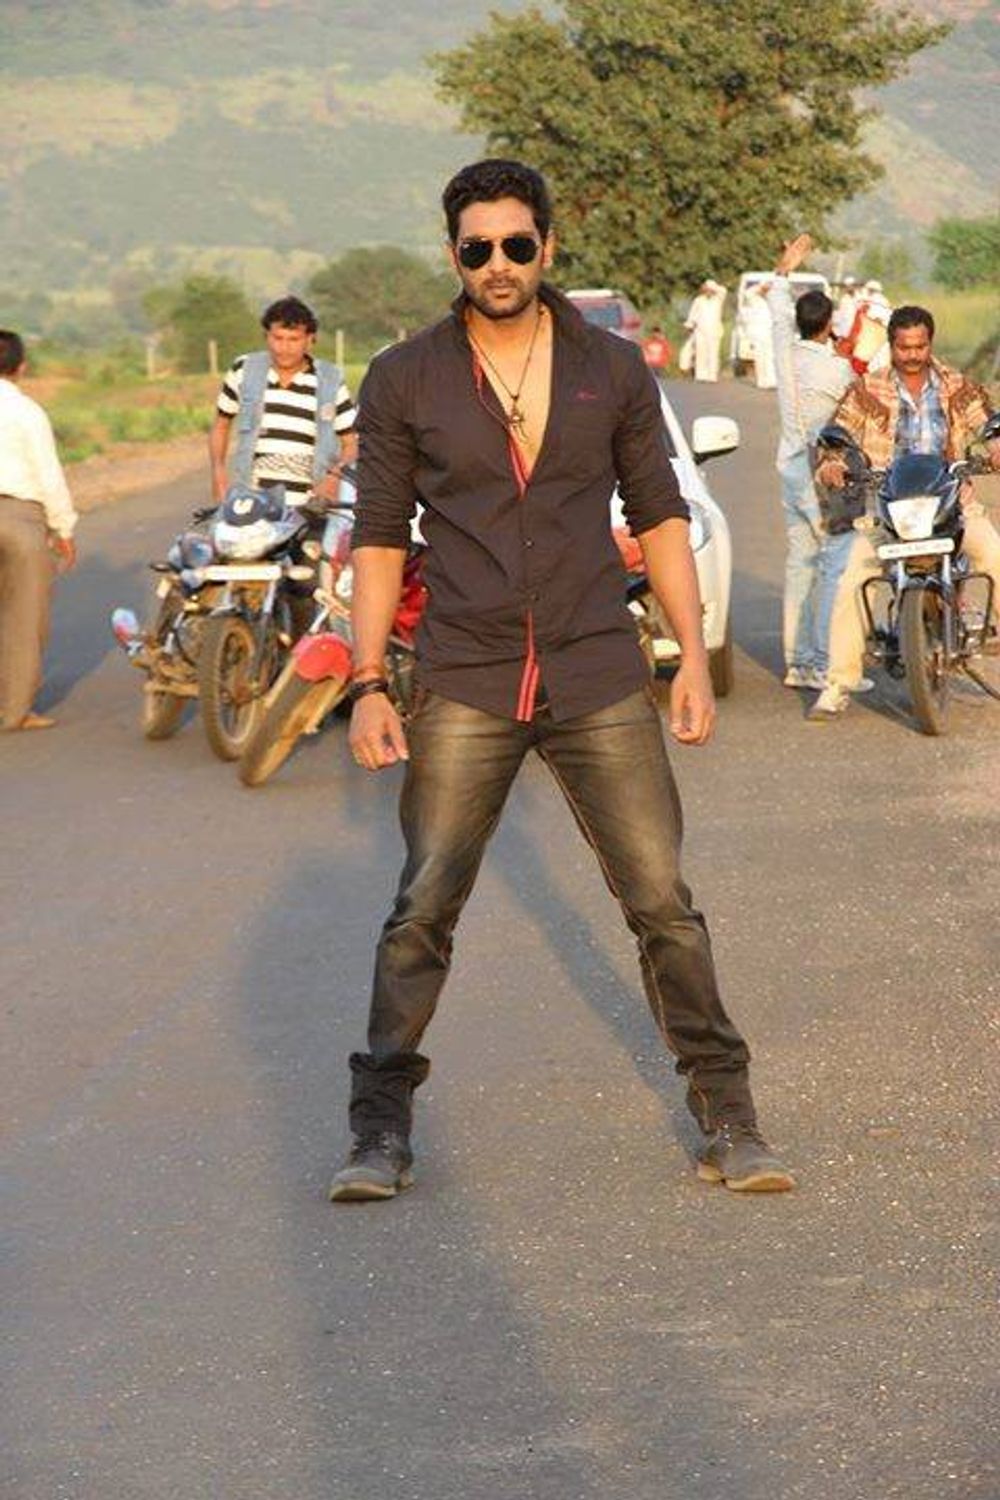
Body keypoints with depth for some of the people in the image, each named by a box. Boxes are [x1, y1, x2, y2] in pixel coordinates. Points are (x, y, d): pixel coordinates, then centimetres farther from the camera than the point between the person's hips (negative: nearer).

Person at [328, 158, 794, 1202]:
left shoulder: (612, 369, 5)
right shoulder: (403, 382, 2)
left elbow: (659, 518, 11)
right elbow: (379, 538, 4)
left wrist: (693, 655, 4)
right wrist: (368, 685, -2)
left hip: (599, 680, 1)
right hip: (464, 689, -1)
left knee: (663, 903, 0)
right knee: (421, 913, -3)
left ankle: (725, 1118, 10)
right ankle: (380, 1133, 7)